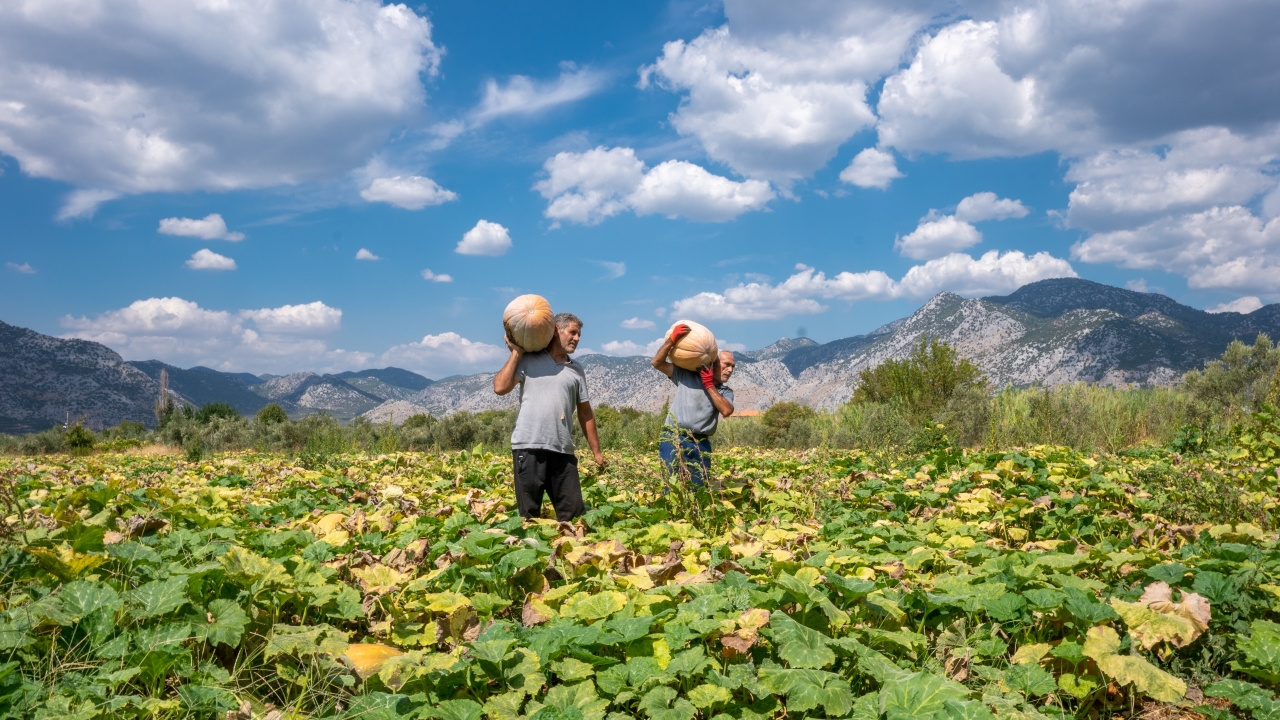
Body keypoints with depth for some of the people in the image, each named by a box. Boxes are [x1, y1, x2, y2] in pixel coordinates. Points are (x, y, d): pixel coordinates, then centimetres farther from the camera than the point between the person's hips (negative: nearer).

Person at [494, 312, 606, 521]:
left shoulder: (577, 371, 14)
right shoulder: (528, 360, 4)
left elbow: (585, 413, 17)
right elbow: (500, 388, -6)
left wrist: (596, 451, 14)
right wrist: (516, 353, 0)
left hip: (563, 451, 3)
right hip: (528, 447, -3)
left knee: (574, 512, 2)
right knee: (529, 515, 2)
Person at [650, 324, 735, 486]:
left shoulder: (726, 391, 13)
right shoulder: (686, 375, 5)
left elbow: (726, 410, -9)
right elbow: (657, 363, 0)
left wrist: (709, 385, -5)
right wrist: (671, 340, -12)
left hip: (701, 444, 4)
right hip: (674, 438, -3)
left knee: (698, 489, 7)